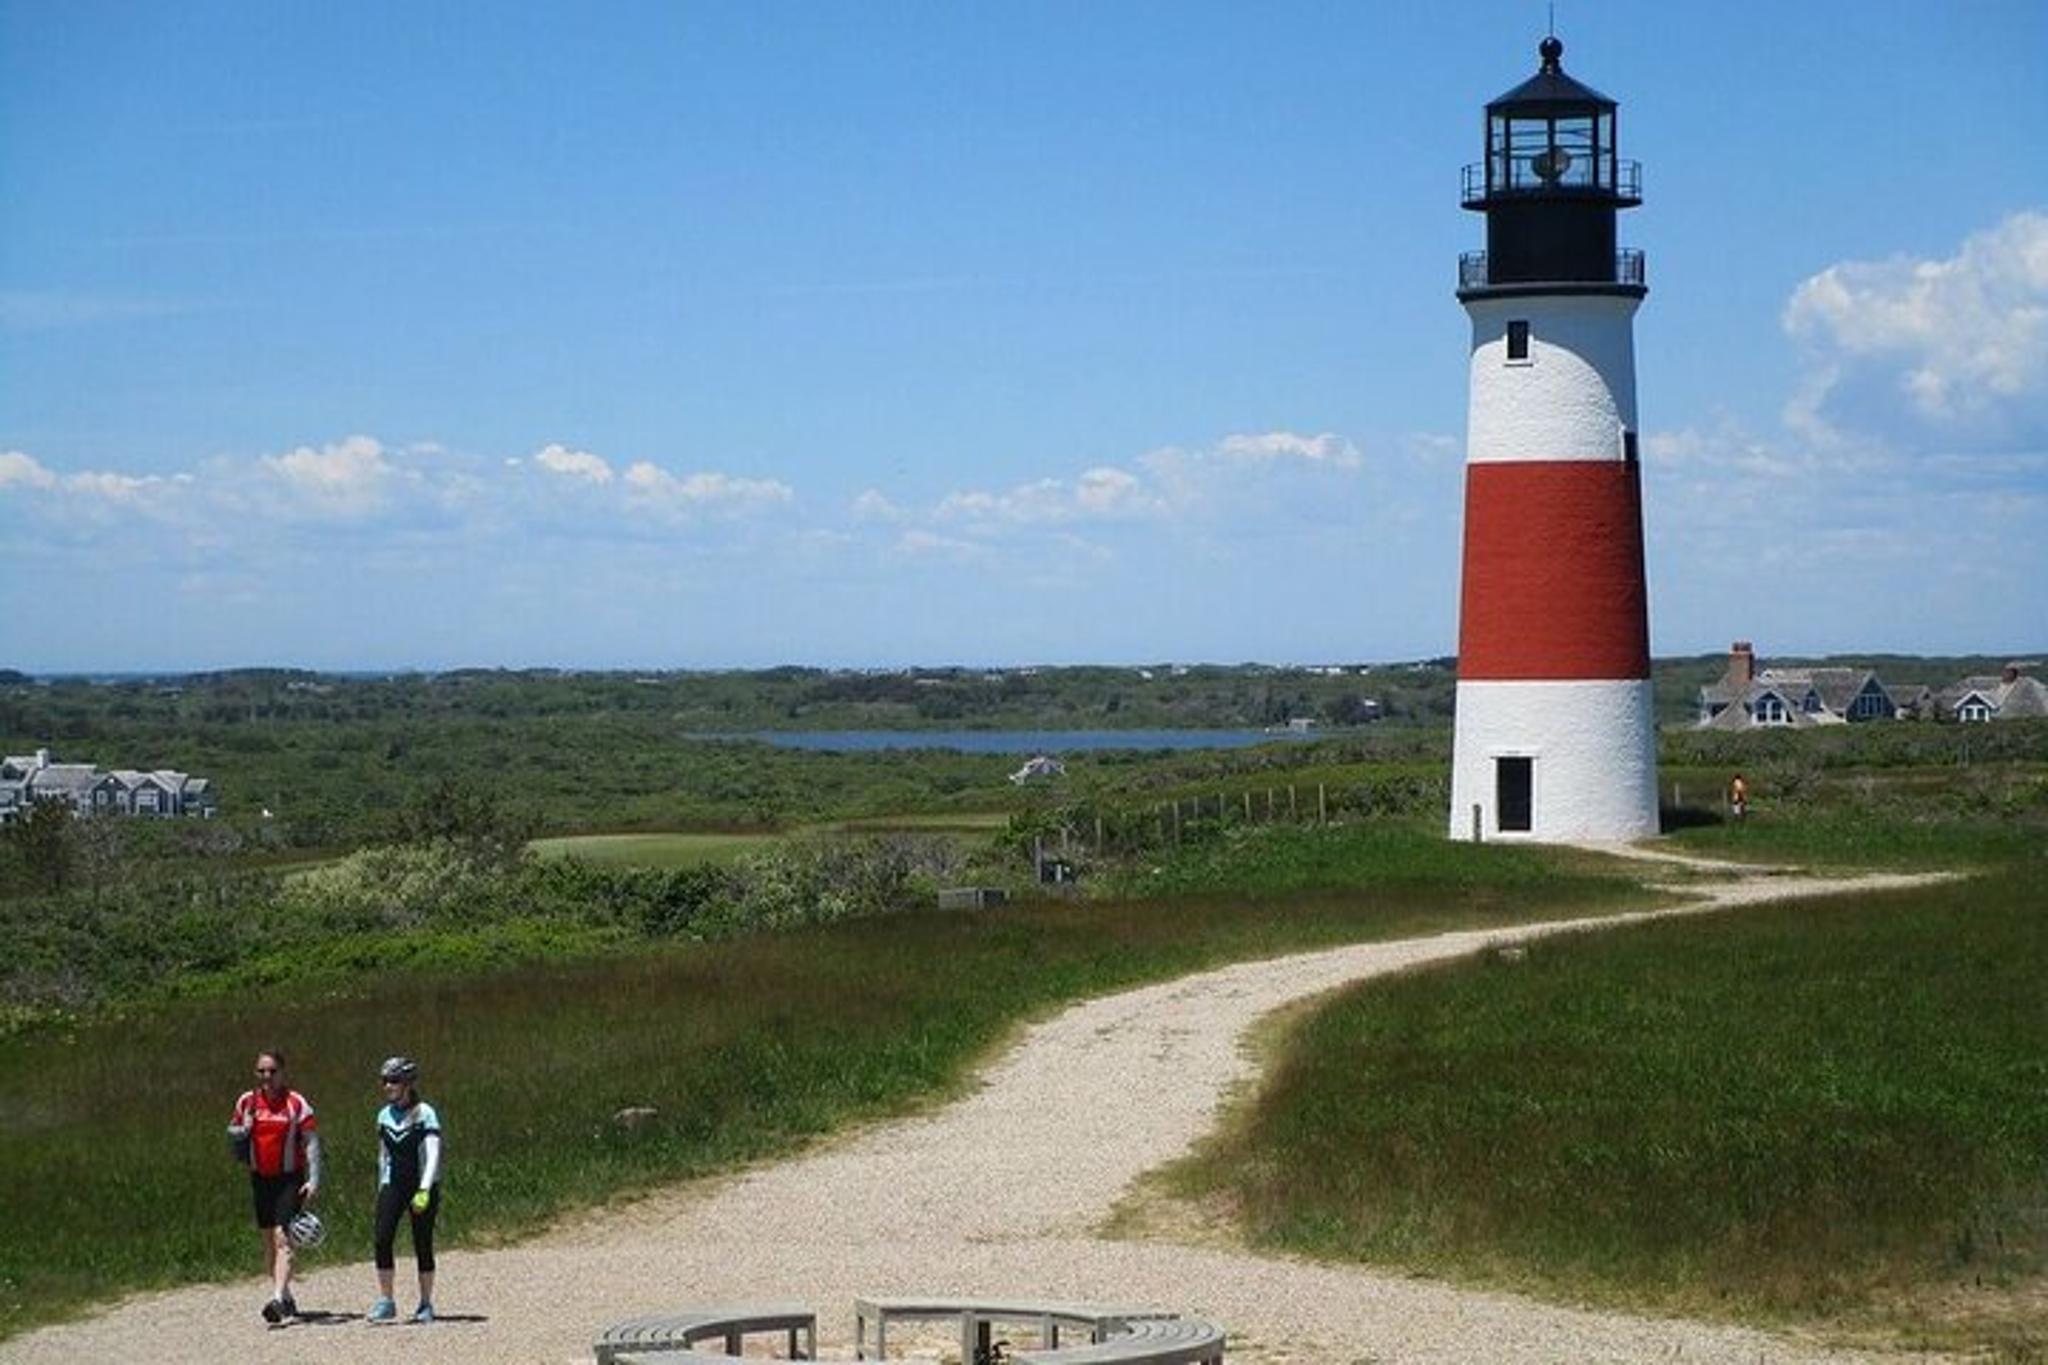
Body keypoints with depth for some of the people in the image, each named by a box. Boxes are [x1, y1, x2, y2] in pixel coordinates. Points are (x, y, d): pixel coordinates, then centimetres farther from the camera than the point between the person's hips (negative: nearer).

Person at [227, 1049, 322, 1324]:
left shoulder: (296, 1102, -6)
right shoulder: (246, 1102, 6)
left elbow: (311, 1141, -6)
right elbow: (232, 1136, 16)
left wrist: (314, 1180, -15)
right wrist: (242, 1131, -9)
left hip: (290, 1178, -5)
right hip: (260, 1178, 5)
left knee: (282, 1237, -16)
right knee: (268, 1240, 10)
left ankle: (278, 1299, -26)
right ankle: (285, 1296, 23)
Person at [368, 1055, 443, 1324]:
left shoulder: (425, 1114, -8)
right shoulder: (384, 1116, 9)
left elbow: (433, 1155, -15)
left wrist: (424, 1191, -25)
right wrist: (382, 1189, 16)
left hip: (422, 1185, -4)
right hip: (393, 1185, 4)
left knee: (422, 1244, 0)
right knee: (382, 1239, -12)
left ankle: (426, 1304, 12)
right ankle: (385, 1302, -6)